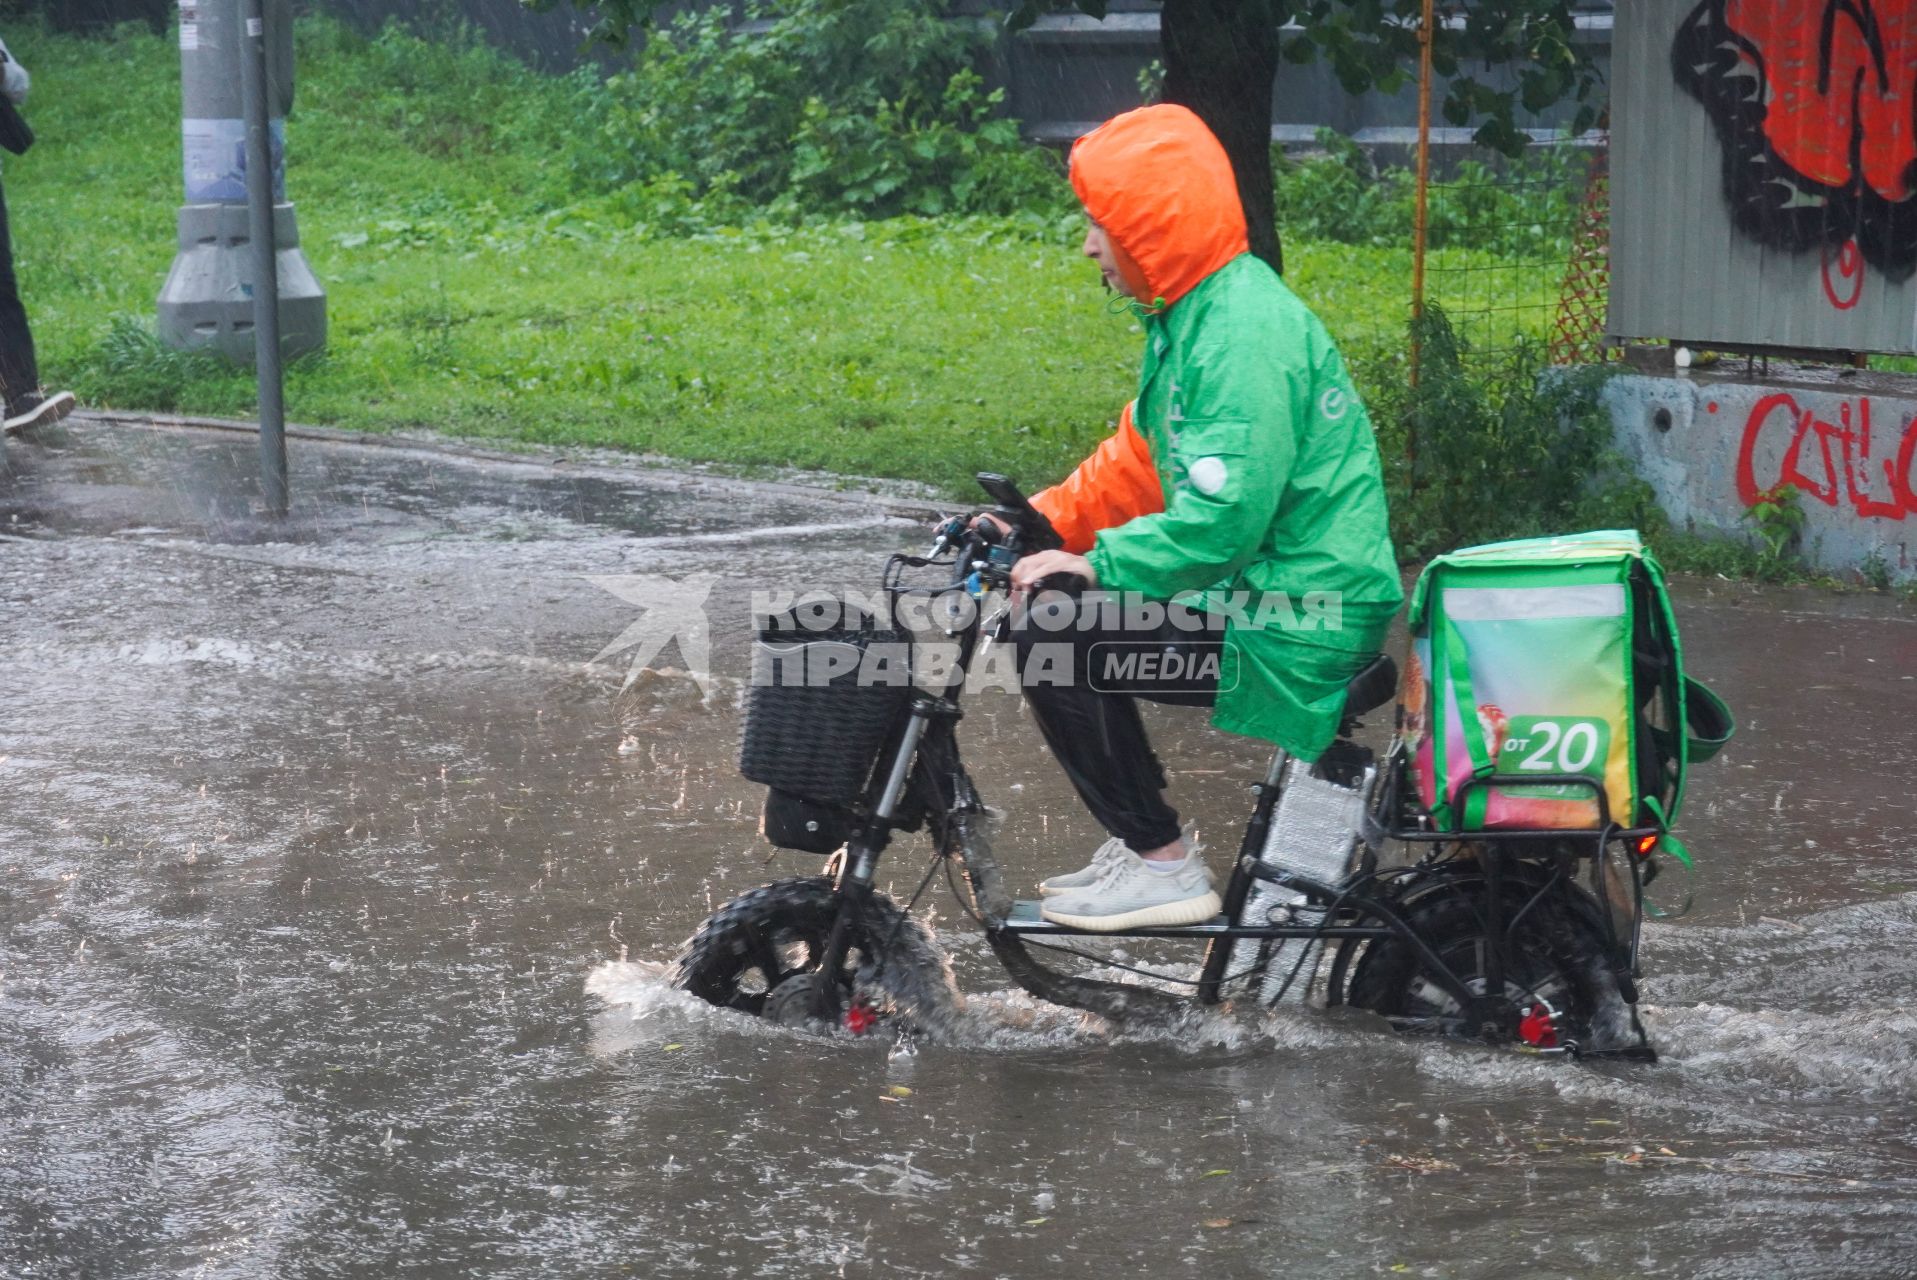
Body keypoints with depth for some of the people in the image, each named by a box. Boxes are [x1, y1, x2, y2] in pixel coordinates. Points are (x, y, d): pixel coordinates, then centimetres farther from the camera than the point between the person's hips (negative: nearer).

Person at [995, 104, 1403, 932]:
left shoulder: (1244, 331, -20)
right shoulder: (1190, 312, 13)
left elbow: (1226, 513, -27)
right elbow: (1141, 457, 23)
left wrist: (1097, 563, -21)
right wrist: (1041, 521, 12)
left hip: (1297, 631, -11)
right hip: (1253, 592, 11)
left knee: (1051, 630, -18)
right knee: (1056, 610, 18)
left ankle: (1164, 866, -10)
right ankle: (1141, 841, 20)